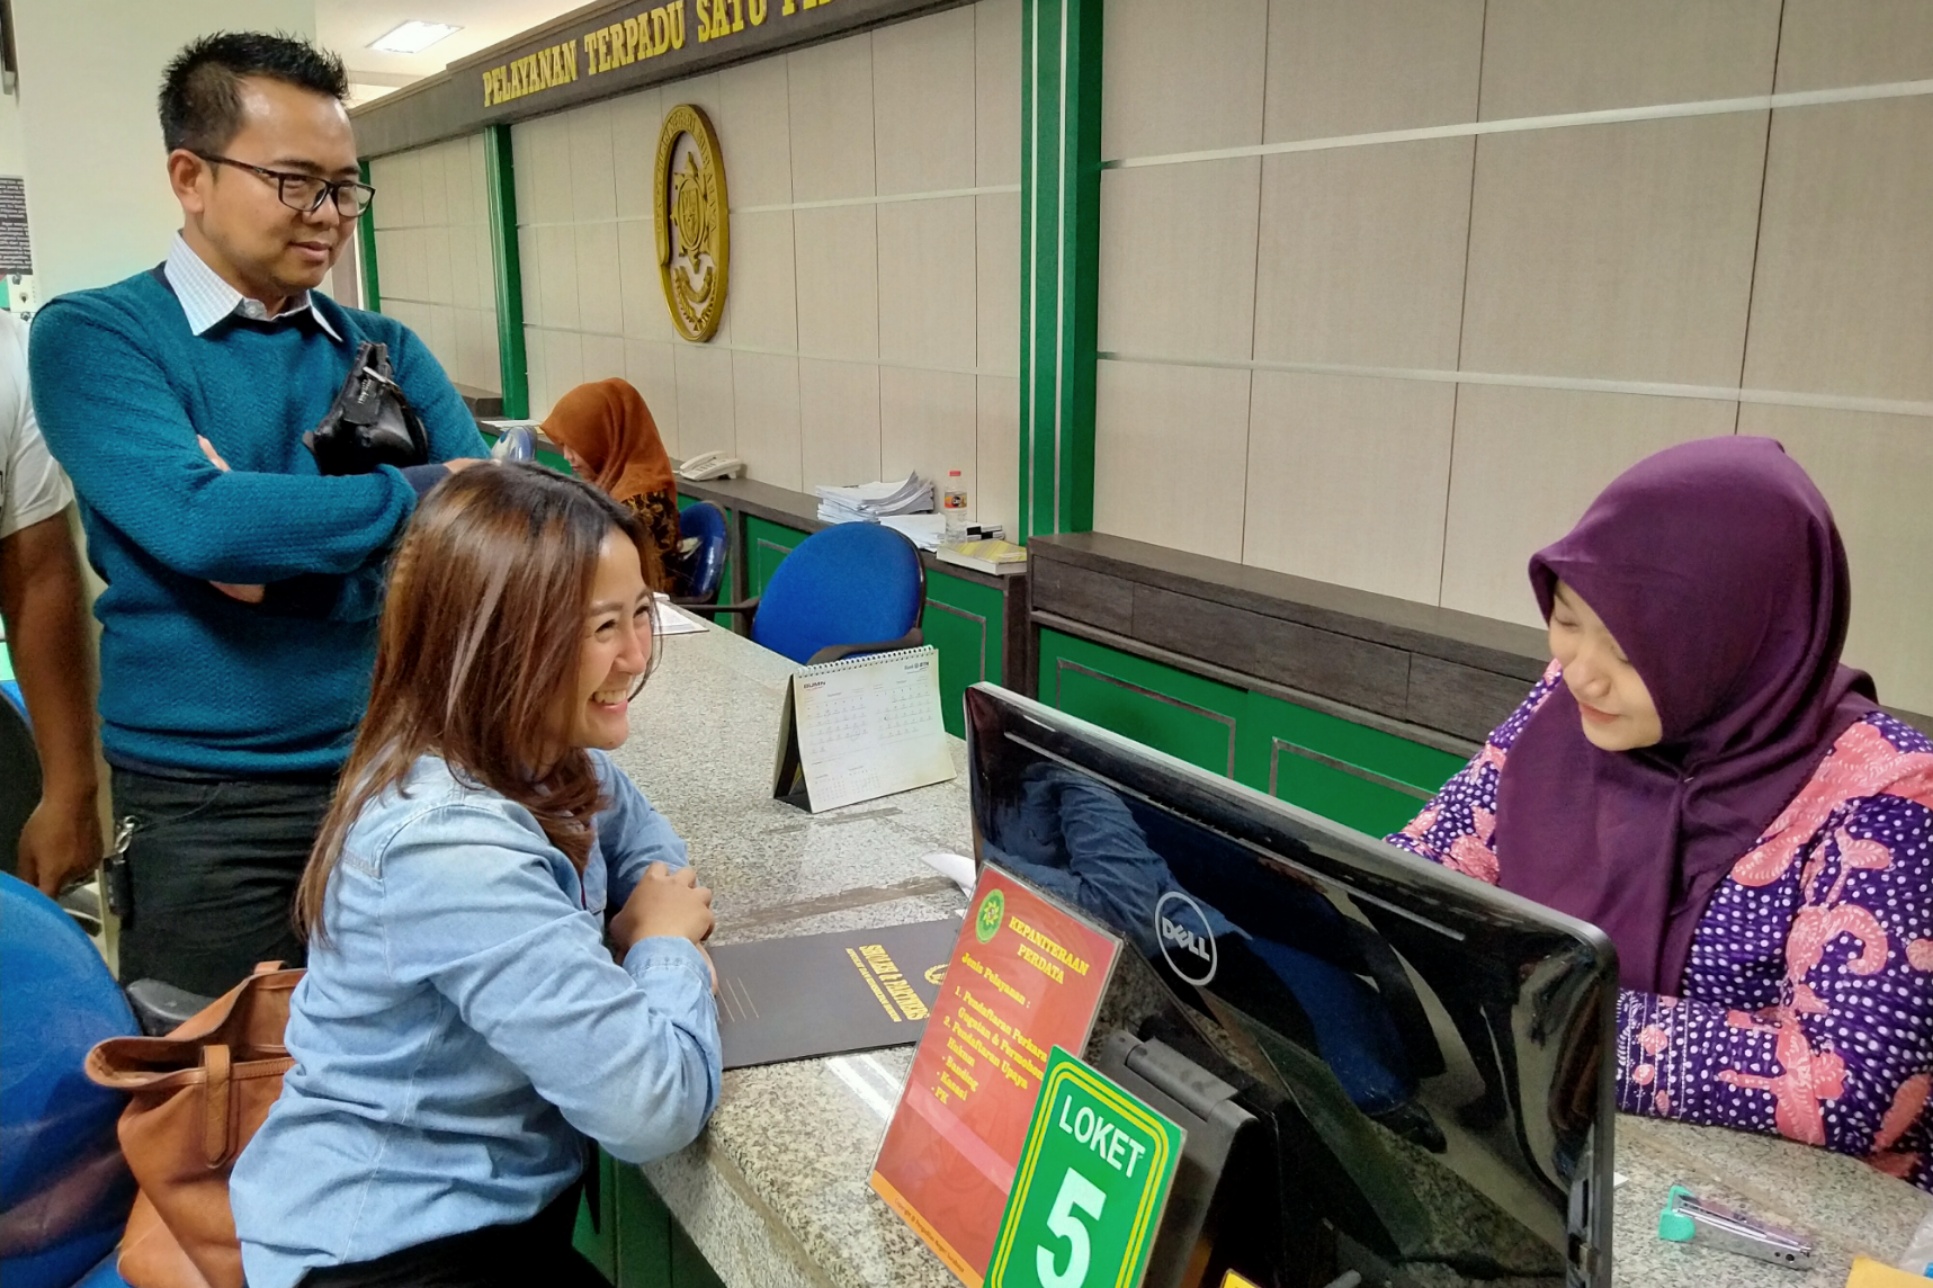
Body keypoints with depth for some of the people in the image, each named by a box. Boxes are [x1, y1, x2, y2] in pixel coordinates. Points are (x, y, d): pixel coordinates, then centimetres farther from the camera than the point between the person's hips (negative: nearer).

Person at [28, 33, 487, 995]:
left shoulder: (384, 348, 7)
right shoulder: (94, 336, -5)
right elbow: (196, 522, -23)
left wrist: (275, 525, -18)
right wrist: (423, 494, -16)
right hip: (206, 805, -3)